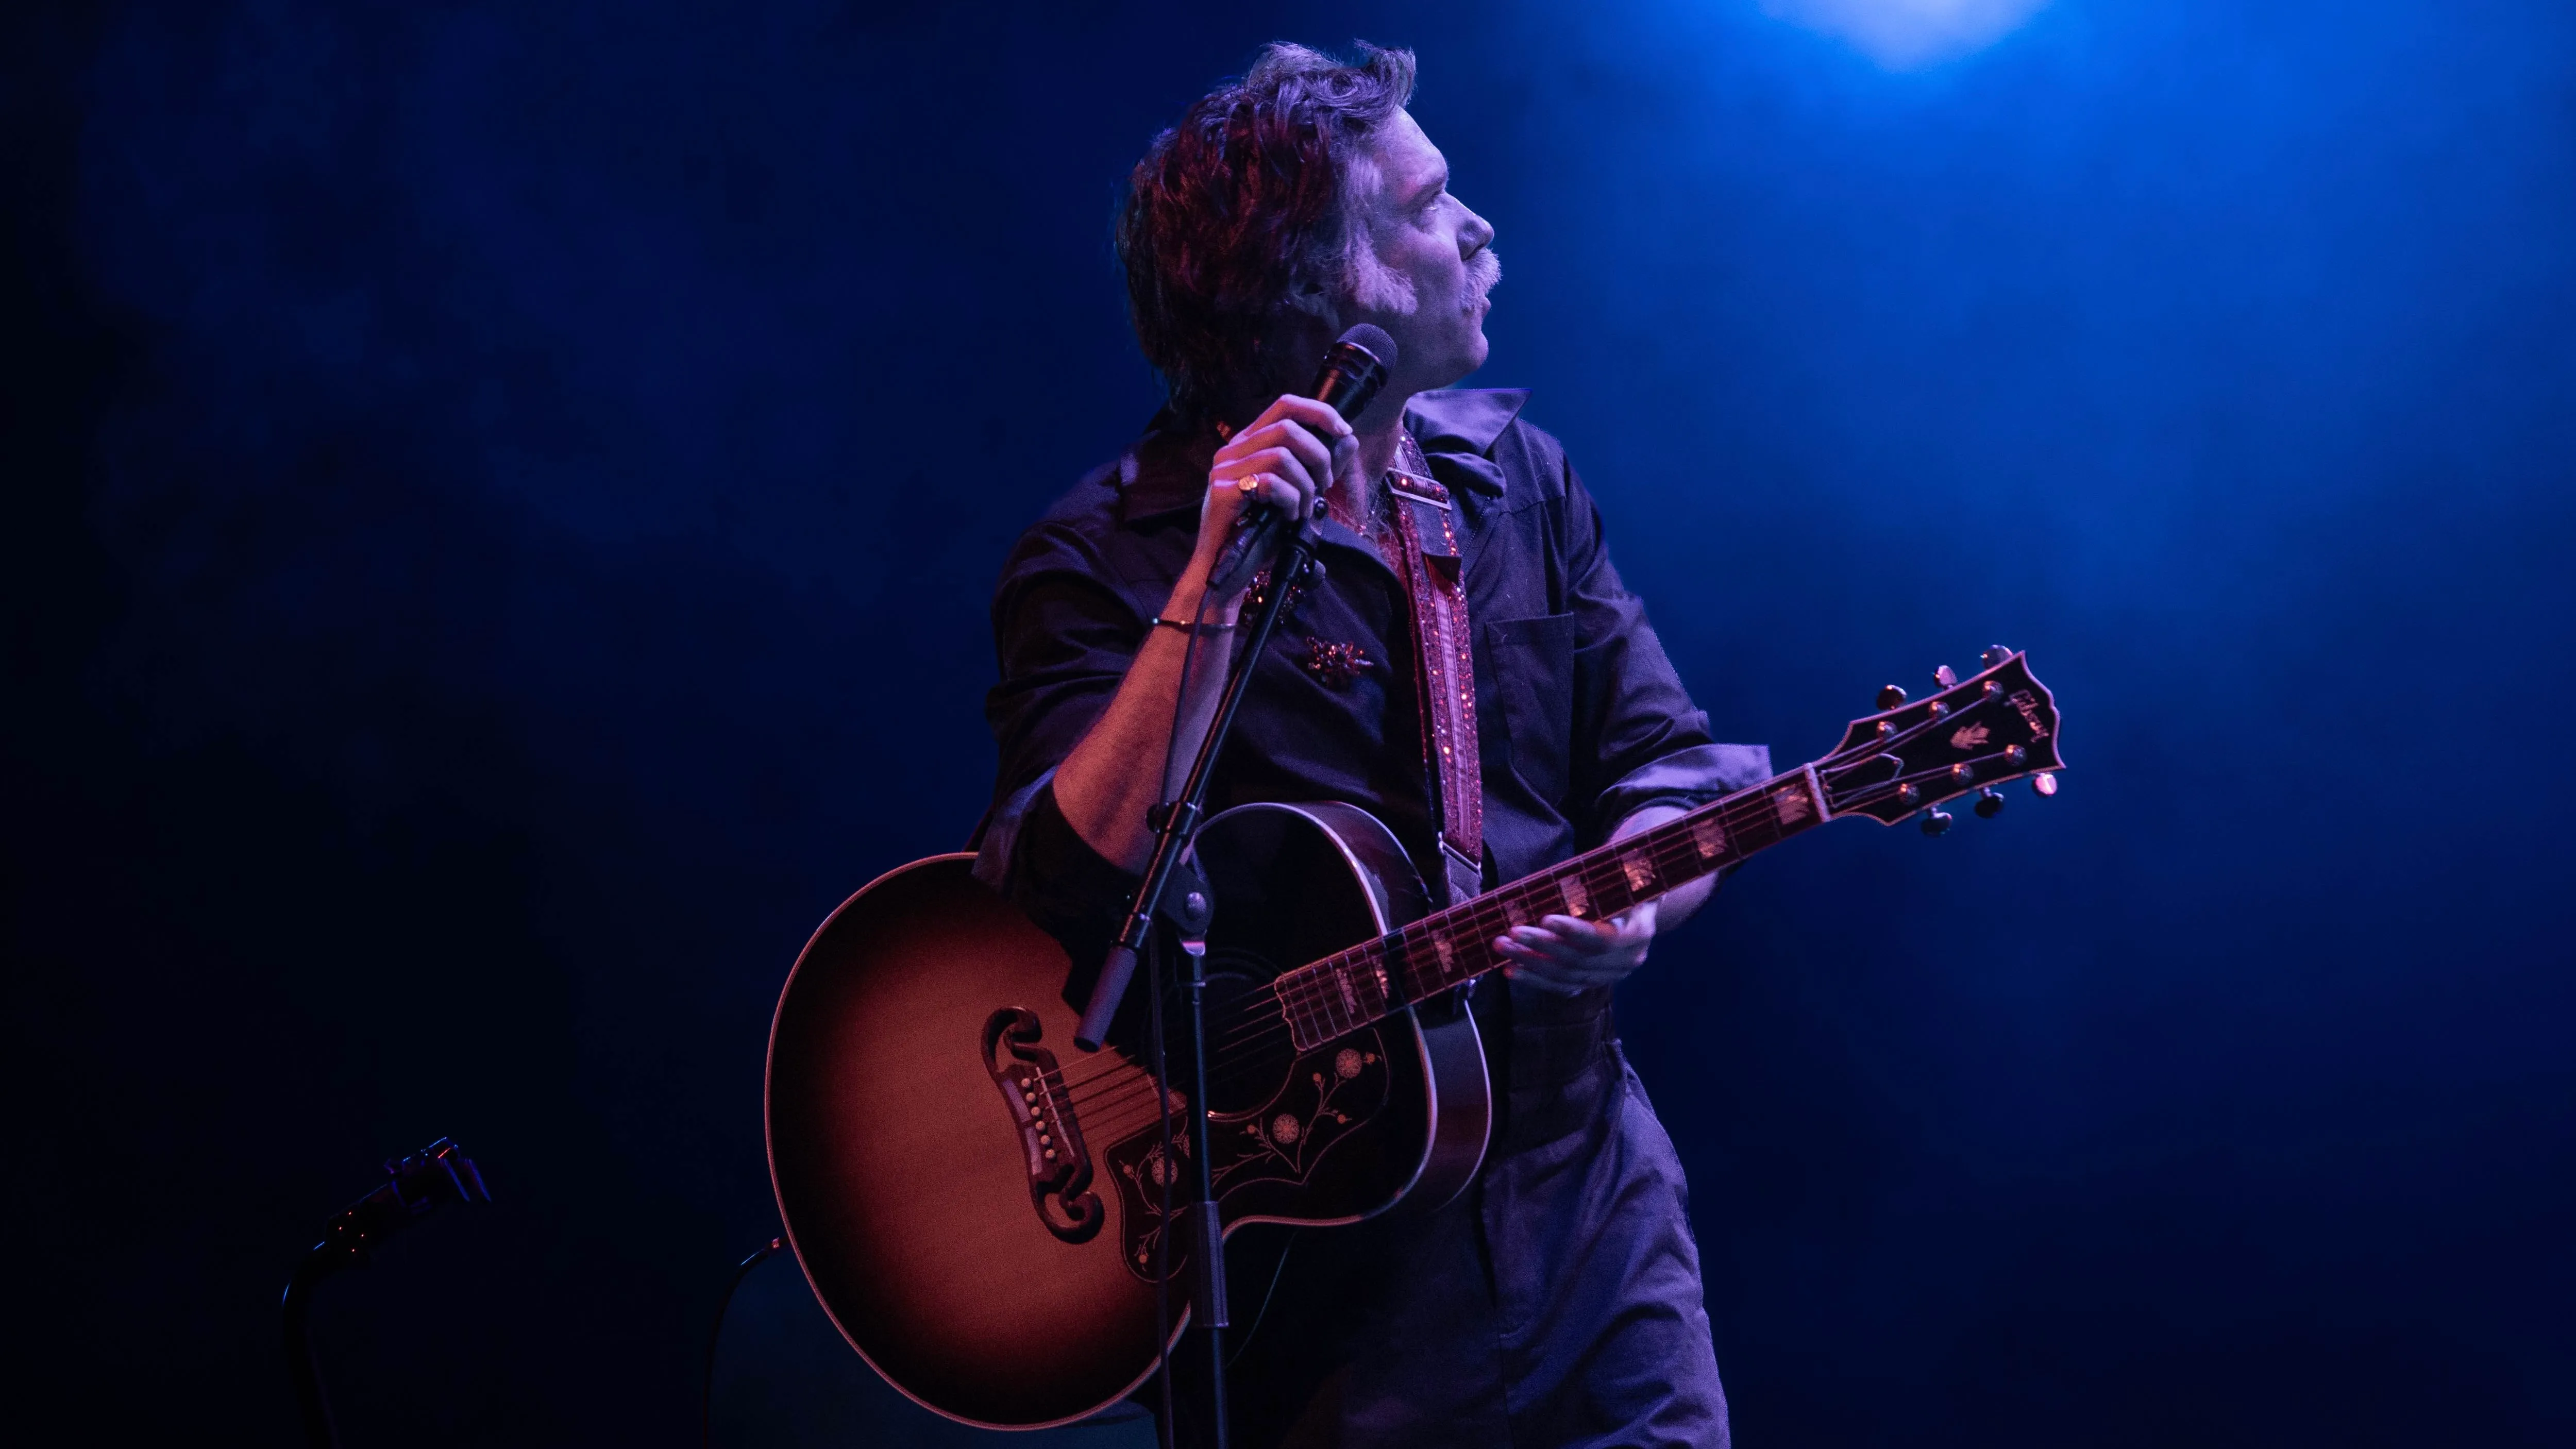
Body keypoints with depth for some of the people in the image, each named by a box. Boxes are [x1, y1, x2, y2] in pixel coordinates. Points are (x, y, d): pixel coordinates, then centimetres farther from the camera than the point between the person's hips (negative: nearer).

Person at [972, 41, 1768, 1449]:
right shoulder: (1099, 564, -10)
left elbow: (1666, 767, 5)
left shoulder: (1517, 475, 7)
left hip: (1584, 1176, 5)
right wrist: (1215, 582, -30)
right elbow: (1072, 886, -24)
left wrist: (1628, 909, -17)